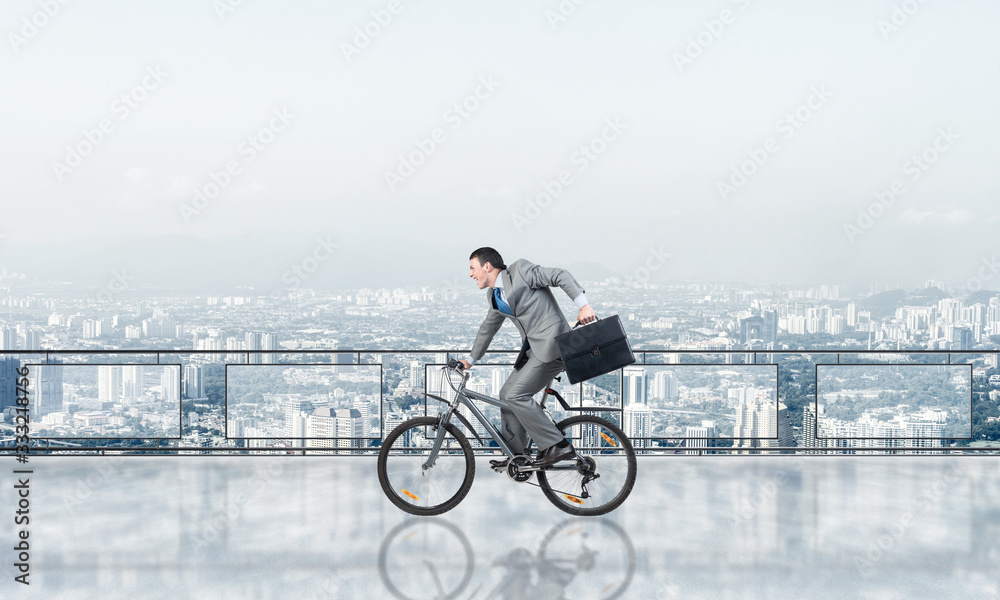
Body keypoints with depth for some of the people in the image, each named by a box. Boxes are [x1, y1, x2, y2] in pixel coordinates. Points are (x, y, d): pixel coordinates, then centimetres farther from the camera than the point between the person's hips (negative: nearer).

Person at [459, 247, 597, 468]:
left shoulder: (520, 270, -9)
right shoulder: (495, 296, 17)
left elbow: (561, 276, -14)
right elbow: (488, 327, 31)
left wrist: (583, 304, -24)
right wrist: (471, 359, 39)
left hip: (551, 344, -9)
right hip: (532, 349, 9)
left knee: (515, 395, -15)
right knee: (507, 394, 11)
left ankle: (558, 446, -11)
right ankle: (515, 454, 22)